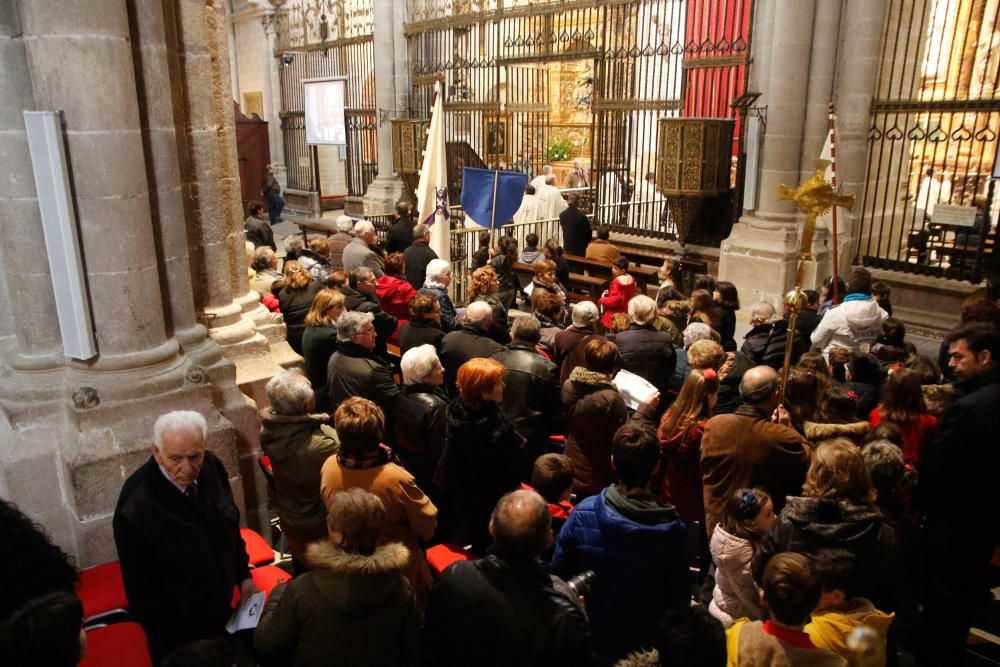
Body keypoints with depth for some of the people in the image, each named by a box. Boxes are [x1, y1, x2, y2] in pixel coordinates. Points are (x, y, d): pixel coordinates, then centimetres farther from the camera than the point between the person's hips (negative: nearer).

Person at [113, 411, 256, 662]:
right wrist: (173, 640, -13)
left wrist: (243, 576, 7)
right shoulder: (135, 505, -30)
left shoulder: (211, 467, -15)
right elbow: (140, 586, -19)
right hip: (177, 628, -5)